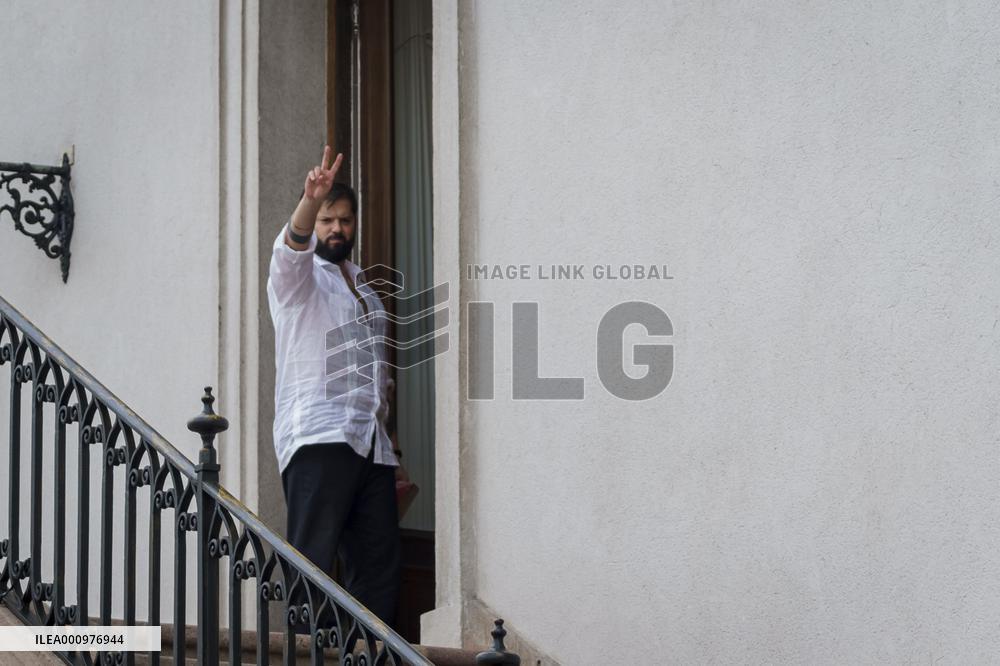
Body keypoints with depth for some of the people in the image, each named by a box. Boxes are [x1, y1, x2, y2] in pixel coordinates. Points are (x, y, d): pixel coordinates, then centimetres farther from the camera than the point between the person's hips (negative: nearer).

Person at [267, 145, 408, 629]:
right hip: (317, 439, -6)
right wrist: (308, 202, -40)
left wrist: (392, 453, 20)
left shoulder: (365, 291, 27)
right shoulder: (297, 277, 8)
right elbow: (292, 245, -18)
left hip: (370, 444, 7)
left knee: (380, 562, 1)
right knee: (313, 560, -13)